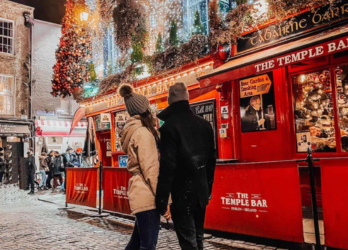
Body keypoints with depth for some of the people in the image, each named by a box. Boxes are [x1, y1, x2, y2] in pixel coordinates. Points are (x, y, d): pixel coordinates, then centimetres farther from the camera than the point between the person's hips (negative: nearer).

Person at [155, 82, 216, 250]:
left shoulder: (169, 126, -13)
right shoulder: (204, 124, 7)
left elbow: (167, 165, -18)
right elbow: (211, 160, 11)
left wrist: (162, 199, -14)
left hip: (182, 193, -6)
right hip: (201, 191, 7)